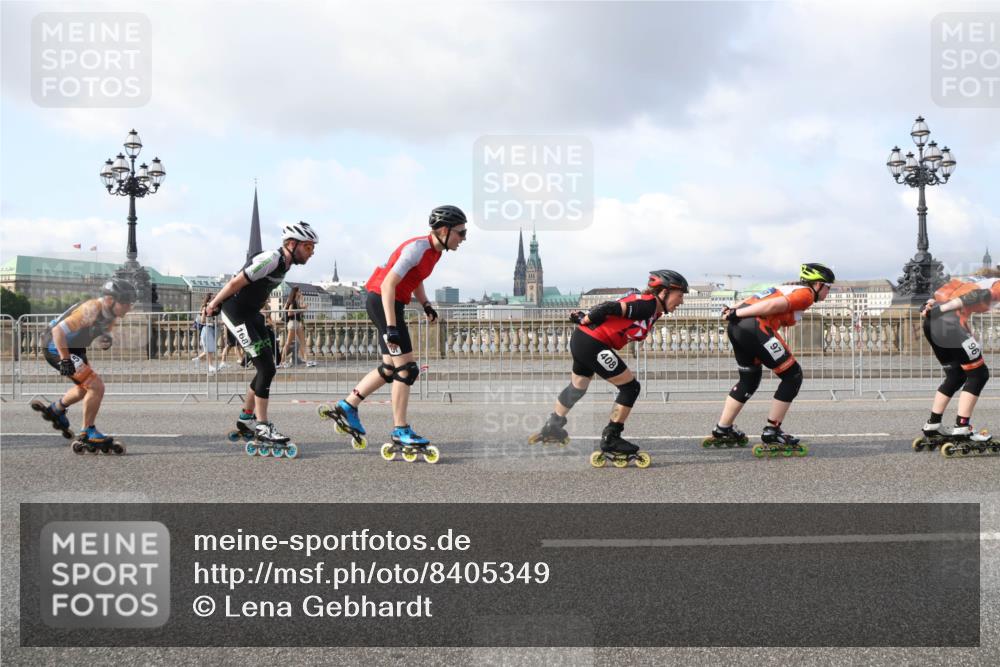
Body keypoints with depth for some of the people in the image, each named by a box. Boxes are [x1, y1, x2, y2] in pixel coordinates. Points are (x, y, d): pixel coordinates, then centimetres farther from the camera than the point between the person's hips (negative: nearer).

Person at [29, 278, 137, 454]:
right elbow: (58, 330, -32)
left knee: (85, 388, 27)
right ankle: (88, 434, -3)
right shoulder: (91, 311, -31)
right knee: (97, 387, -16)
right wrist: (65, 360, -30)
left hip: (75, 348, 10)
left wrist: (105, 341, -13)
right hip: (57, 348, -10)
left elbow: (99, 335, 11)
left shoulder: (111, 315, -3)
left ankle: (56, 410, 52)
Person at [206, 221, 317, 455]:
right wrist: (214, 304, -10)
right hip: (236, 314, -10)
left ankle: (246, 419, 23)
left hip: (251, 314, 10)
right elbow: (236, 282, -21)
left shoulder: (284, 263, 8)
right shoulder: (271, 259, -23)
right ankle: (261, 428, -6)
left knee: (267, 369, 10)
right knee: (267, 369, -12)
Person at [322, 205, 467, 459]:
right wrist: (391, 326, -29)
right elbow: (388, 284, -26)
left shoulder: (433, 250, 8)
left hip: (390, 304, 10)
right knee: (407, 369, -8)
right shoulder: (417, 248, -21)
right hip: (383, 302, -10)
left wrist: (426, 305, 11)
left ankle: (346, 407, 24)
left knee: (390, 368, 14)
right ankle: (400, 432, -2)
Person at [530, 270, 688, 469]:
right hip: (592, 343, -10)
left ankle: (552, 427, 44)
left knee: (577, 388, 27)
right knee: (630, 387, -4)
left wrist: (585, 317, 12)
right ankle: (610, 440, 3)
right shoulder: (646, 305, -18)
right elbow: (611, 307, -21)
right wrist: (586, 319, -9)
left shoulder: (653, 311, 12)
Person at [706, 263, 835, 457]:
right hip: (755, 327, -9)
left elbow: (756, 301, 16)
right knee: (793, 375, 2)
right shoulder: (806, 293, 2)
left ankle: (722, 432, 32)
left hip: (736, 326, 9)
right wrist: (737, 314, -13)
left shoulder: (789, 288, 29)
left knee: (750, 379, 26)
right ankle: (771, 435, 2)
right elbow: (773, 305, -12)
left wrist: (734, 310, 6)